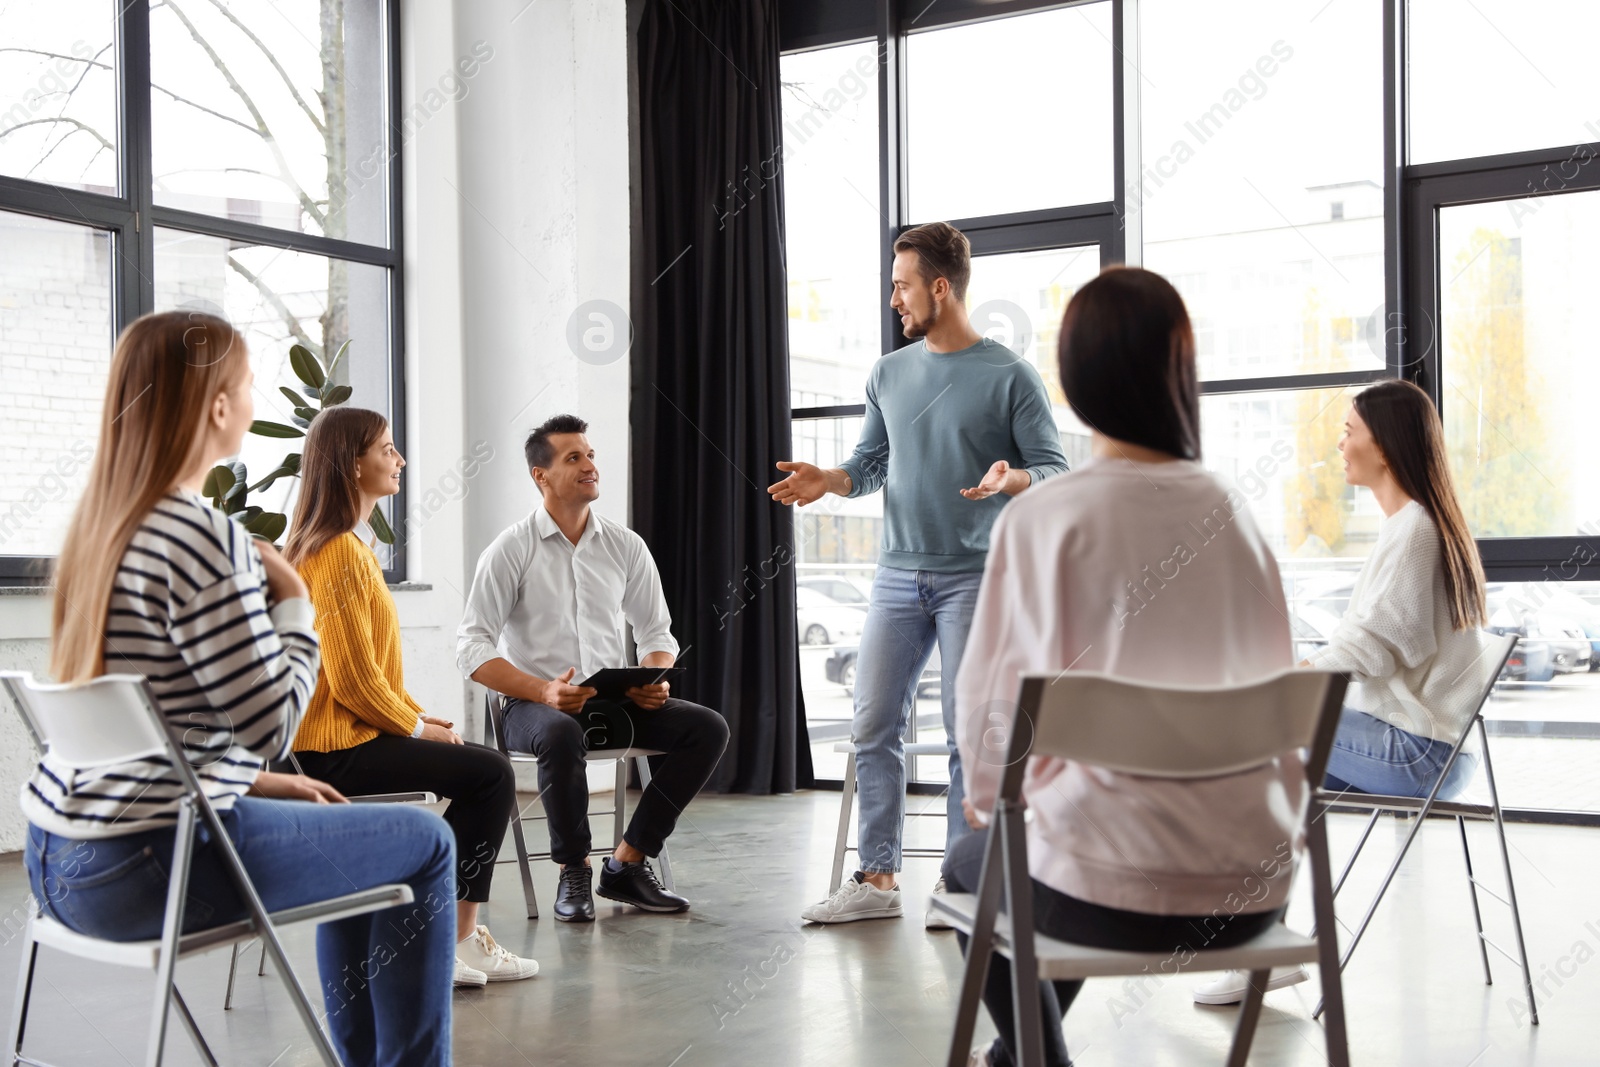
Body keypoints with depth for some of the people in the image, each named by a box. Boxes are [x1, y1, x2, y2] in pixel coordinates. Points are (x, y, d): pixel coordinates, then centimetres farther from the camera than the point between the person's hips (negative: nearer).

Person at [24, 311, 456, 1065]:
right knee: (425, 844, 5)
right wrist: (294, 601, -6)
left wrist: (250, 779, 14)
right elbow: (272, 726, -18)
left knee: (352, 836, 26)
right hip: (143, 869, -9)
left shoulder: (101, 521, 8)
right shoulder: (207, 539, -20)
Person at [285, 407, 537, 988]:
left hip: (343, 730, 11)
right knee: (490, 774, -12)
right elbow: (355, 681, -20)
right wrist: (417, 727, -7)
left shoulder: (347, 546, 17)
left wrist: (419, 716, 10)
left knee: (488, 767, 13)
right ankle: (451, 937, -3)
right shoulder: (340, 553, -17)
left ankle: (456, 931, 13)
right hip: (336, 746, -11)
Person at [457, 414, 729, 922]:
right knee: (562, 734, -39)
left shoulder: (626, 546, 8)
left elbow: (656, 630, 15)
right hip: (536, 704, -5)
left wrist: (653, 679, -8)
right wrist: (543, 691, -24)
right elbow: (472, 647, -9)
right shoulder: (511, 550, -5)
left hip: (614, 703, 5)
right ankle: (574, 872, -16)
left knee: (708, 727, -16)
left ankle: (626, 862, -8)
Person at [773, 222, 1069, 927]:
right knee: (874, 728, 1)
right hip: (898, 577, 5)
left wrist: (1011, 480, -24)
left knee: (969, 734, -1)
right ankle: (877, 880, 9)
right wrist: (826, 480, -2)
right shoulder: (889, 374, 13)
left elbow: (1054, 470, -3)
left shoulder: (1009, 376, -2)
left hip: (974, 579, -4)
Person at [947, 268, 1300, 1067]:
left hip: (1117, 892, -4)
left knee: (971, 867, 28)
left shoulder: (1040, 518, -9)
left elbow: (990, 699, -5)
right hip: (1250, 889, 4)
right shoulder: (1230, 513, 0)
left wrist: (987, 796, 16)